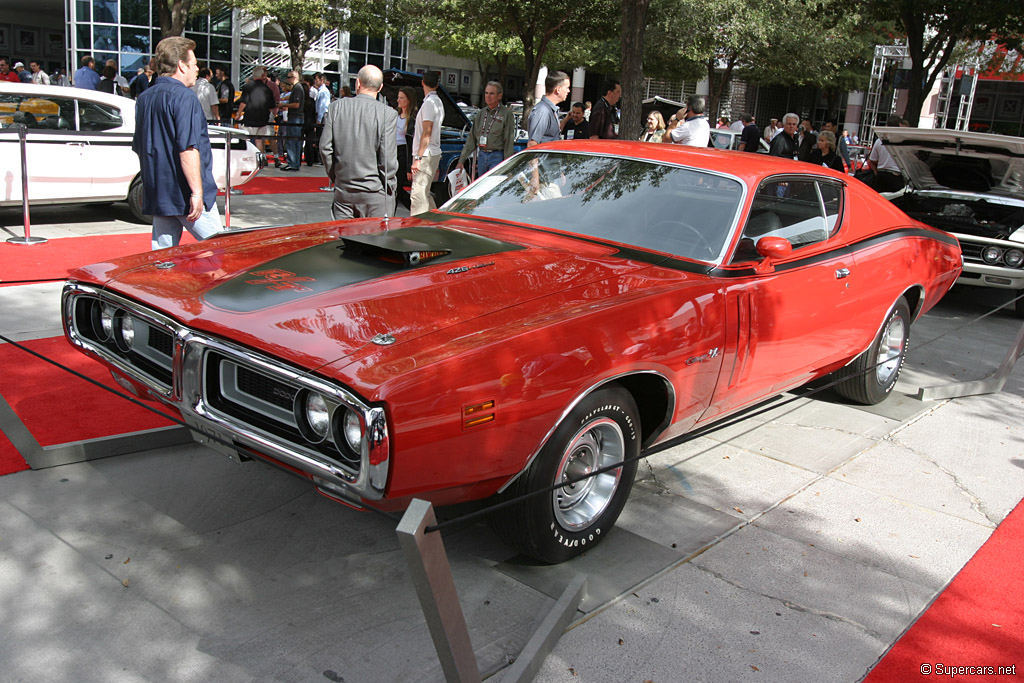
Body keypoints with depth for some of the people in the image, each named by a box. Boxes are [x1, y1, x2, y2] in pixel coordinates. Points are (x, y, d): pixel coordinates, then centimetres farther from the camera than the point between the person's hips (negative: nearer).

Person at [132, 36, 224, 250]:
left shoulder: (144, 98, 13)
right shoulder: (183, 98, -13)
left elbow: (139, 147, 21)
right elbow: (188, 149, -22)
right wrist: (197, 191, -22)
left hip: (158, 194, 8)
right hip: (185, 193, -8)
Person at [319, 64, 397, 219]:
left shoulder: (336, 106, 0)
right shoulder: (388, 113, -9)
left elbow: (325, 147, 2)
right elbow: (387, 158, -11)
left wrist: (335, 176, 14)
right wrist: (389, 187, 2)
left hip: (343, 190, 3)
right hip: (376, 194, -3)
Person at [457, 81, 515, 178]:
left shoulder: (507, 114, -4)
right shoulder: (481, 113, 13)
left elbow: (509, 142, -8)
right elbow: (471, 138, 14)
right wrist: (461, 160, 9)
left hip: (497, 157, -6)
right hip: (481, 156, 6)